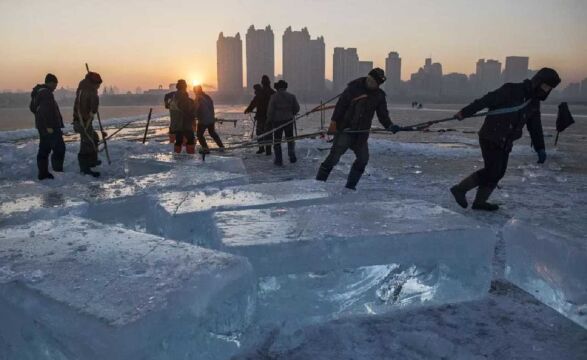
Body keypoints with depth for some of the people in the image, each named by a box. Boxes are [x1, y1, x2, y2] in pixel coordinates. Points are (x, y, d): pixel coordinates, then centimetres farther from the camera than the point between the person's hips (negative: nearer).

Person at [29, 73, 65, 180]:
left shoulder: (38, 92, 17)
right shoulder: (46, 93, -16)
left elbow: (33, 107, 26)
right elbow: (45, 111, -24)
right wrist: (49, 126, -24)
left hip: (42, 126, 11)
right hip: (50, 127, -11)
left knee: (44, 149, 13)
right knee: (59, 148, -9)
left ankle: (43, 173, 17)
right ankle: (58, 171, -11)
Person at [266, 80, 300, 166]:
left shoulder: (274, 97, -9)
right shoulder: (291, 96, 0)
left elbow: (270, 110, -11)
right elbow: (297, 108, 3)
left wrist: (269, 120, 3)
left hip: (277, 121, -2)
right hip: (288, 120, 2)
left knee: (277, 141, 5)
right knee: (290, 138, 17)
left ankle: (279, 160, 6)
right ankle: (292, 156, 9)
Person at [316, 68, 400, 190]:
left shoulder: (379, 96, 5)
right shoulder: (354, 87, -8)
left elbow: (383, 115, 4)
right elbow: (341, 104, -7)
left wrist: (390, 126, -14)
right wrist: (334, 122, -13)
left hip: (362, 133, 5)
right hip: (345, 130, -5)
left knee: (363, 158, 1)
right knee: (334, 156, -10)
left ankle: (351, 184, 14)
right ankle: (319, 181, -1)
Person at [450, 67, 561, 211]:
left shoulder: (534, 103, 12)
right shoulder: (511, 90, -12)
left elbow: (535, 127, 19)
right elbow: (486, 100, -19)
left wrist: (540, 149, 15)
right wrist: (464, 113, -26)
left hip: (505, 143, 8)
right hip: (491, 138, -8)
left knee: (498, 173, 8)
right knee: (492, 171, -13)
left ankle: (480, 202, 18)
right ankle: (460, 189, 1)